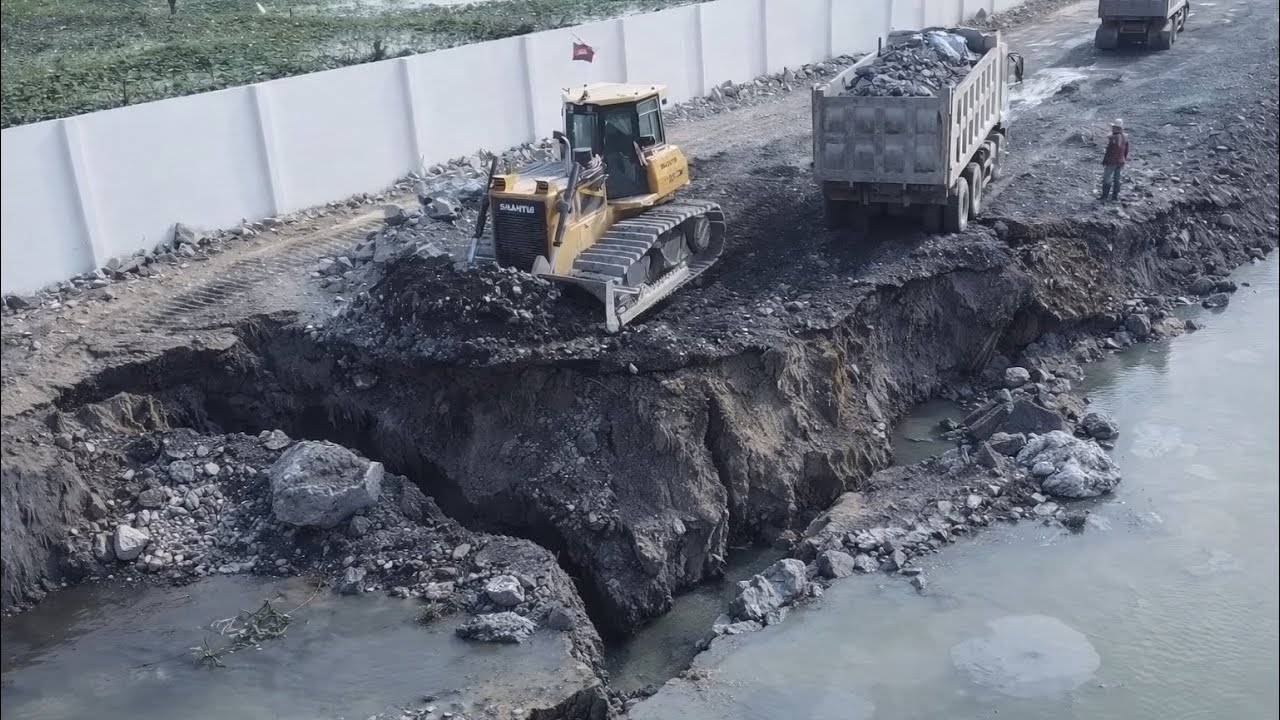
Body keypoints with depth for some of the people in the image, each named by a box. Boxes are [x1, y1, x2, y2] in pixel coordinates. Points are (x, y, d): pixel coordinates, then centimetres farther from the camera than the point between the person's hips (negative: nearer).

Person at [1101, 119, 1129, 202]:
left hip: (1111, 162, -7)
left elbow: (1108, 151, -18)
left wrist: (1104, 162, -9)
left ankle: (1104, 197, 1)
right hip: (1120, 162, 7)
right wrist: (1124, 159, 21)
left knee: (1107, 179, 1)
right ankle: (1115, 196, 23)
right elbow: (1126, 150, 9)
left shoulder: (1113, 138, -23)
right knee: (1117, 179, 16)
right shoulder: (1125, 137, 1)